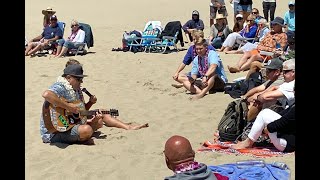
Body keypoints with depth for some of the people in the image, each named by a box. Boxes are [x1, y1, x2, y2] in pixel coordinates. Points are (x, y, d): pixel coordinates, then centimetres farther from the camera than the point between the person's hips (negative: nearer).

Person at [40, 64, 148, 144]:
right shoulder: (60, 87, -18)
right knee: (86, 130, -35)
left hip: (71, 124, 10)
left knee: (101, 116, 12)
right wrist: (68, 107, -35)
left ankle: (129, 127, 14)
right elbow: (46, 94, -42)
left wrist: (90, 103, 1)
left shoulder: (76, 90, 12)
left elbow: (81, 111, 21)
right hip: (54, 132, -10)